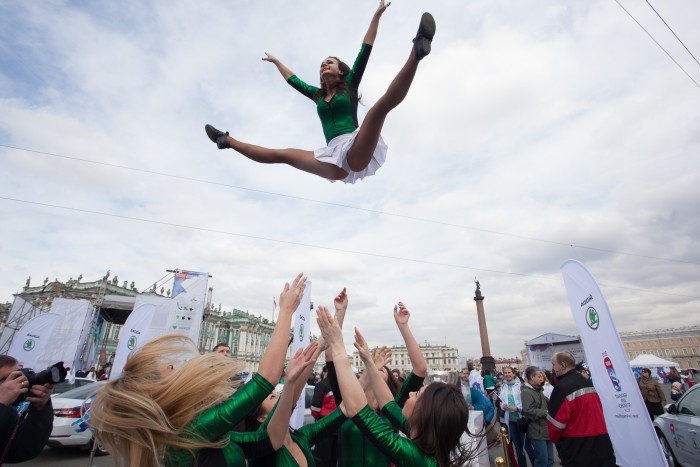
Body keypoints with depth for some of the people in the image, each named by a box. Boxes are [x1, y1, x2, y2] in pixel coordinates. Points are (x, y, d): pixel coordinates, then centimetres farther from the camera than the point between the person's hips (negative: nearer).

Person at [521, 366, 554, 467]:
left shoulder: (538, 390, 15)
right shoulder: (526, 392, -15)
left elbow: (546, 403, 28)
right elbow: (529, 411, -23)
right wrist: (546, 412, -20)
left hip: (546, 429, 9)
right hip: (537, 432, -9)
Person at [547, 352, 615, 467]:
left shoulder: (562, 388, -21)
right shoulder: (589, 382, 8)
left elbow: (555, 422, -17)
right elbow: (599, 413, 19)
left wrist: (554, 438, 2)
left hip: (577, 450, -8)